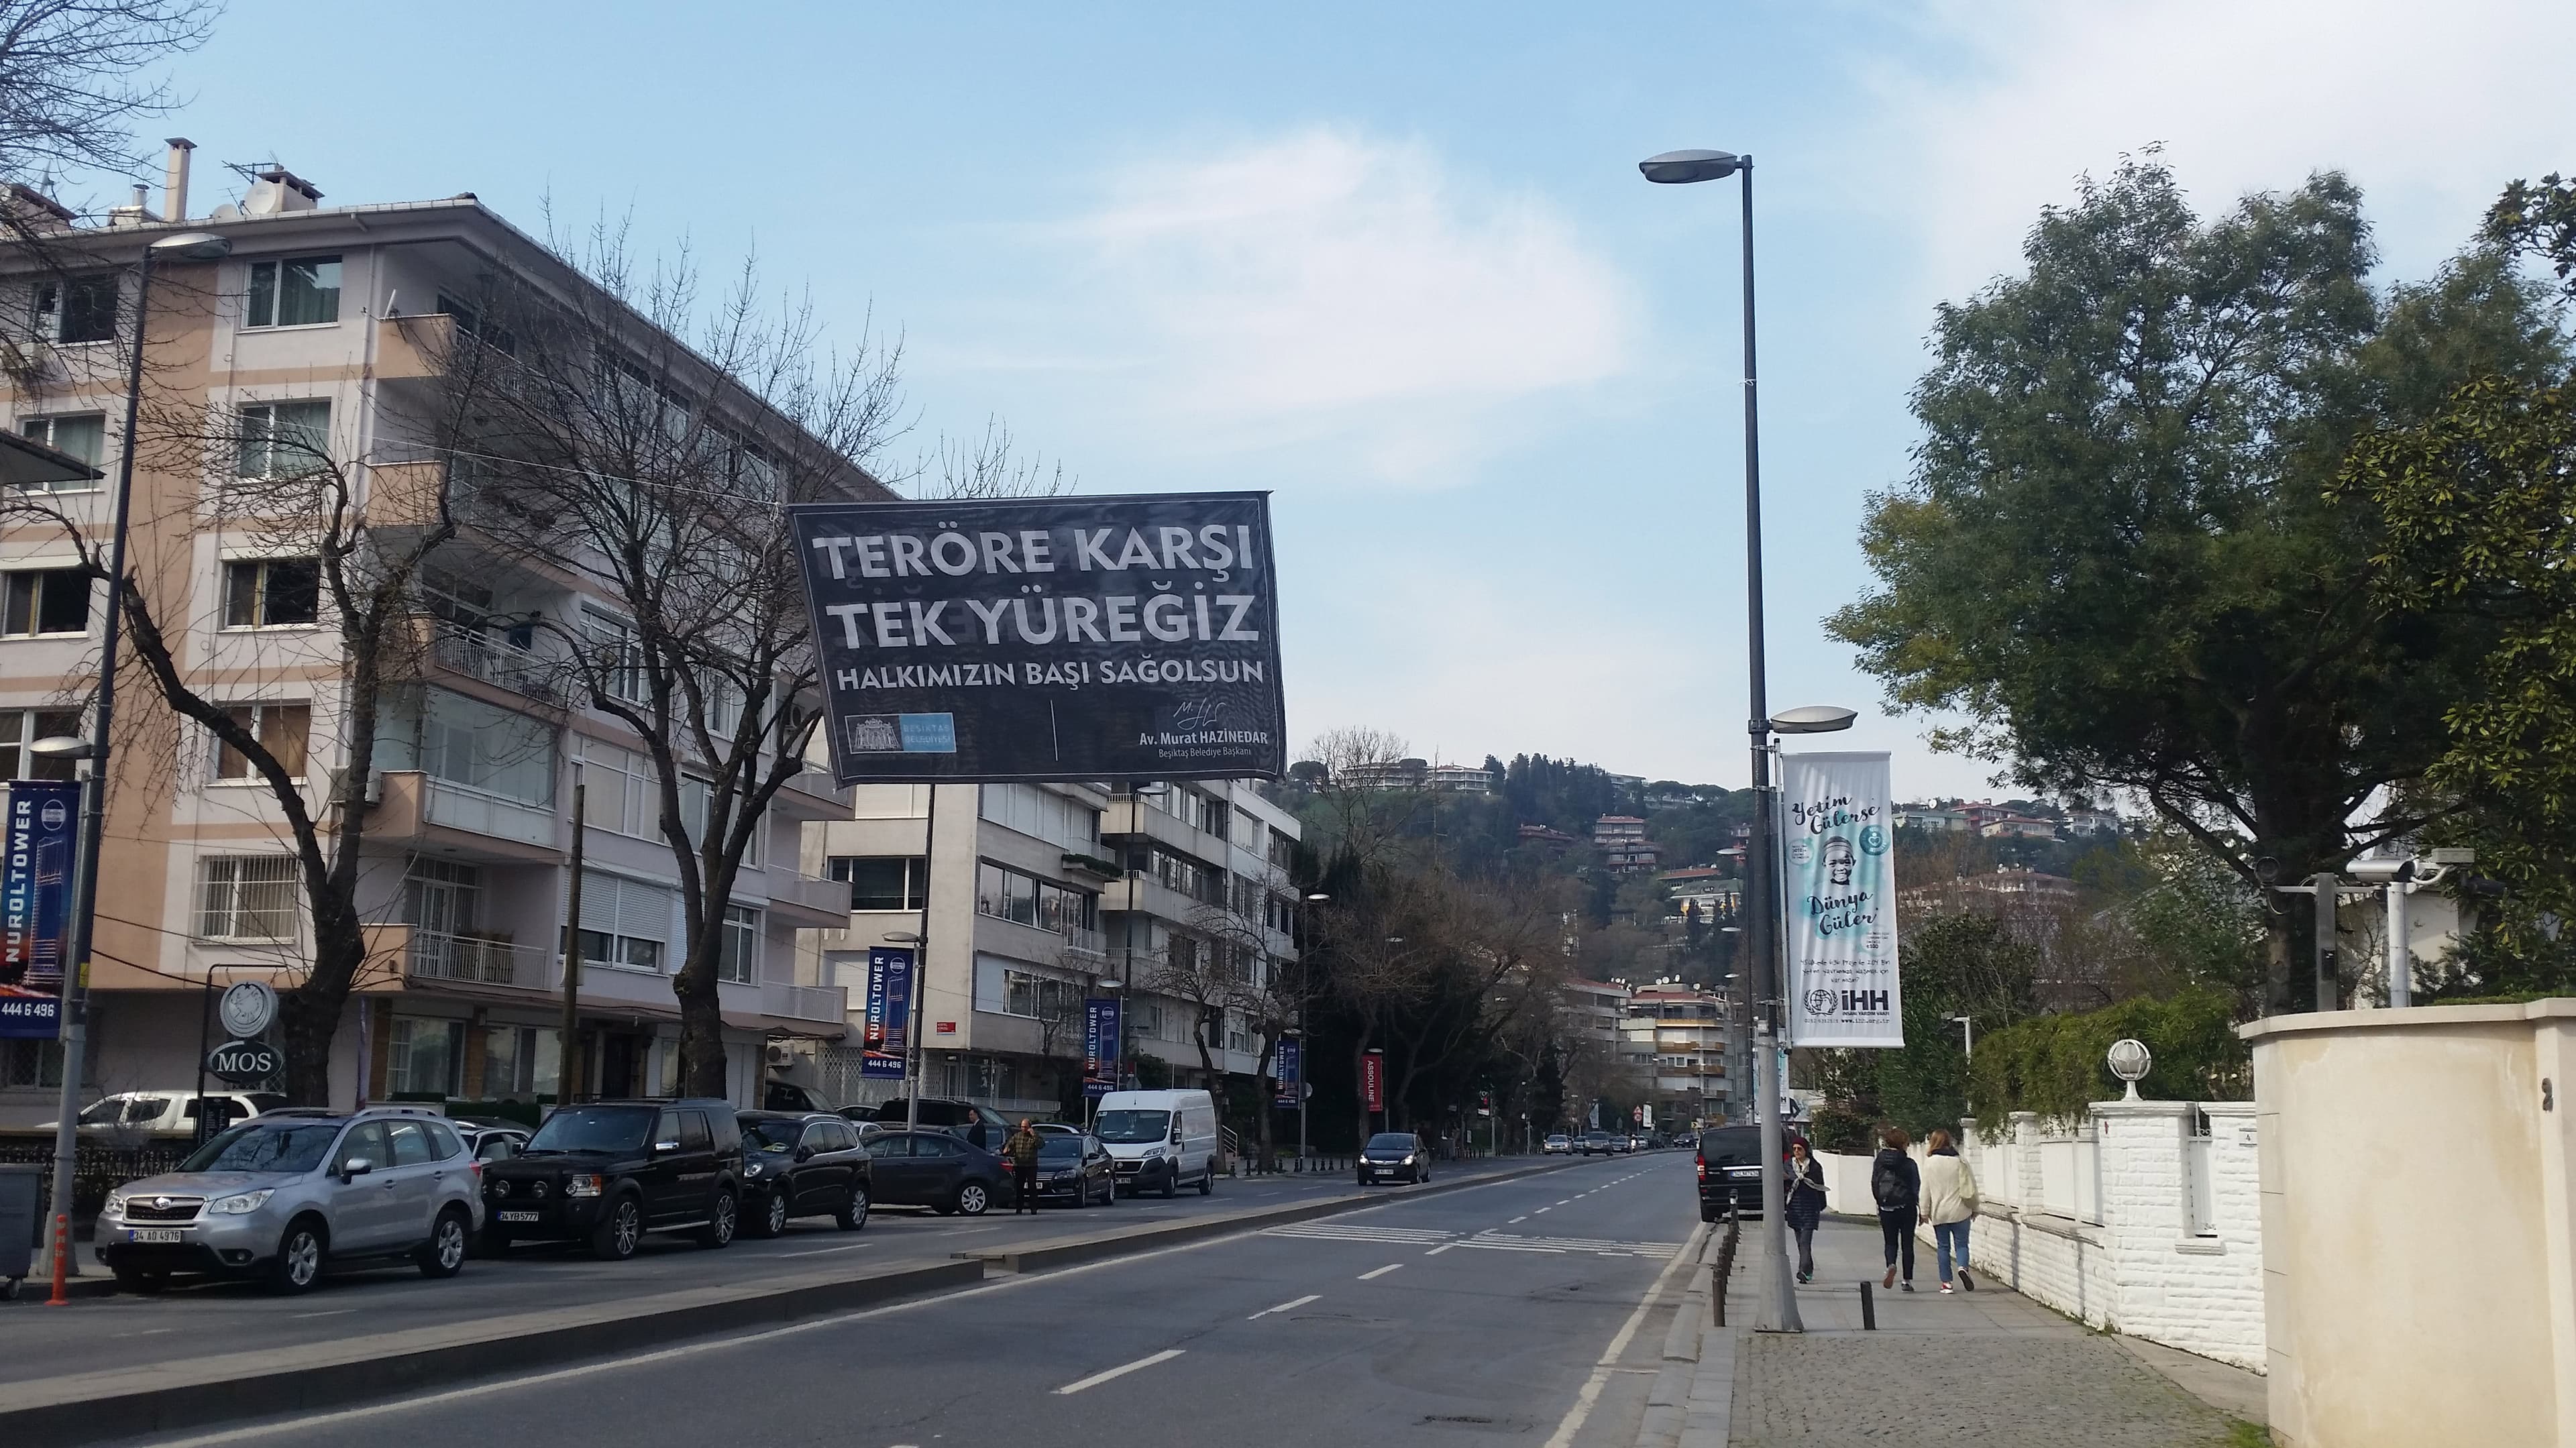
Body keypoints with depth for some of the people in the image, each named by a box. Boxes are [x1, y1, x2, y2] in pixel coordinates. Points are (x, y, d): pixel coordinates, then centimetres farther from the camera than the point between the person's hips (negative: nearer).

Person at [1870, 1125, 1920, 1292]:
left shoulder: (1879, 1162, -2)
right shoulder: (1909, 1164, -10)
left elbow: (1874, 1185, 3)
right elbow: (1916, 1186, -4)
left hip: (1886, 1208, 2)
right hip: (1906, 1208, -2)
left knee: (1891, 1242, 12)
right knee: (1907, 1244, 9)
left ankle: (1891, 1265, -18)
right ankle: (1908, 1280, 10)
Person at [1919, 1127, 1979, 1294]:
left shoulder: (1930, 1163, -3)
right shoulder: (1960, 1161, -3)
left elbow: (1926, 1189, 0)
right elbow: (1970, 1186, 0)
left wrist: (1925, 1212, 8)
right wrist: (1974, 1208, 11)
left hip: (1939, 1213, 0)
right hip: (1960, 1211, 0)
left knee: (1943, 1247, 8)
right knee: (1961, 1244, 8)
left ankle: (1946, 1282, 5)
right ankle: (1963, 1267, -19)